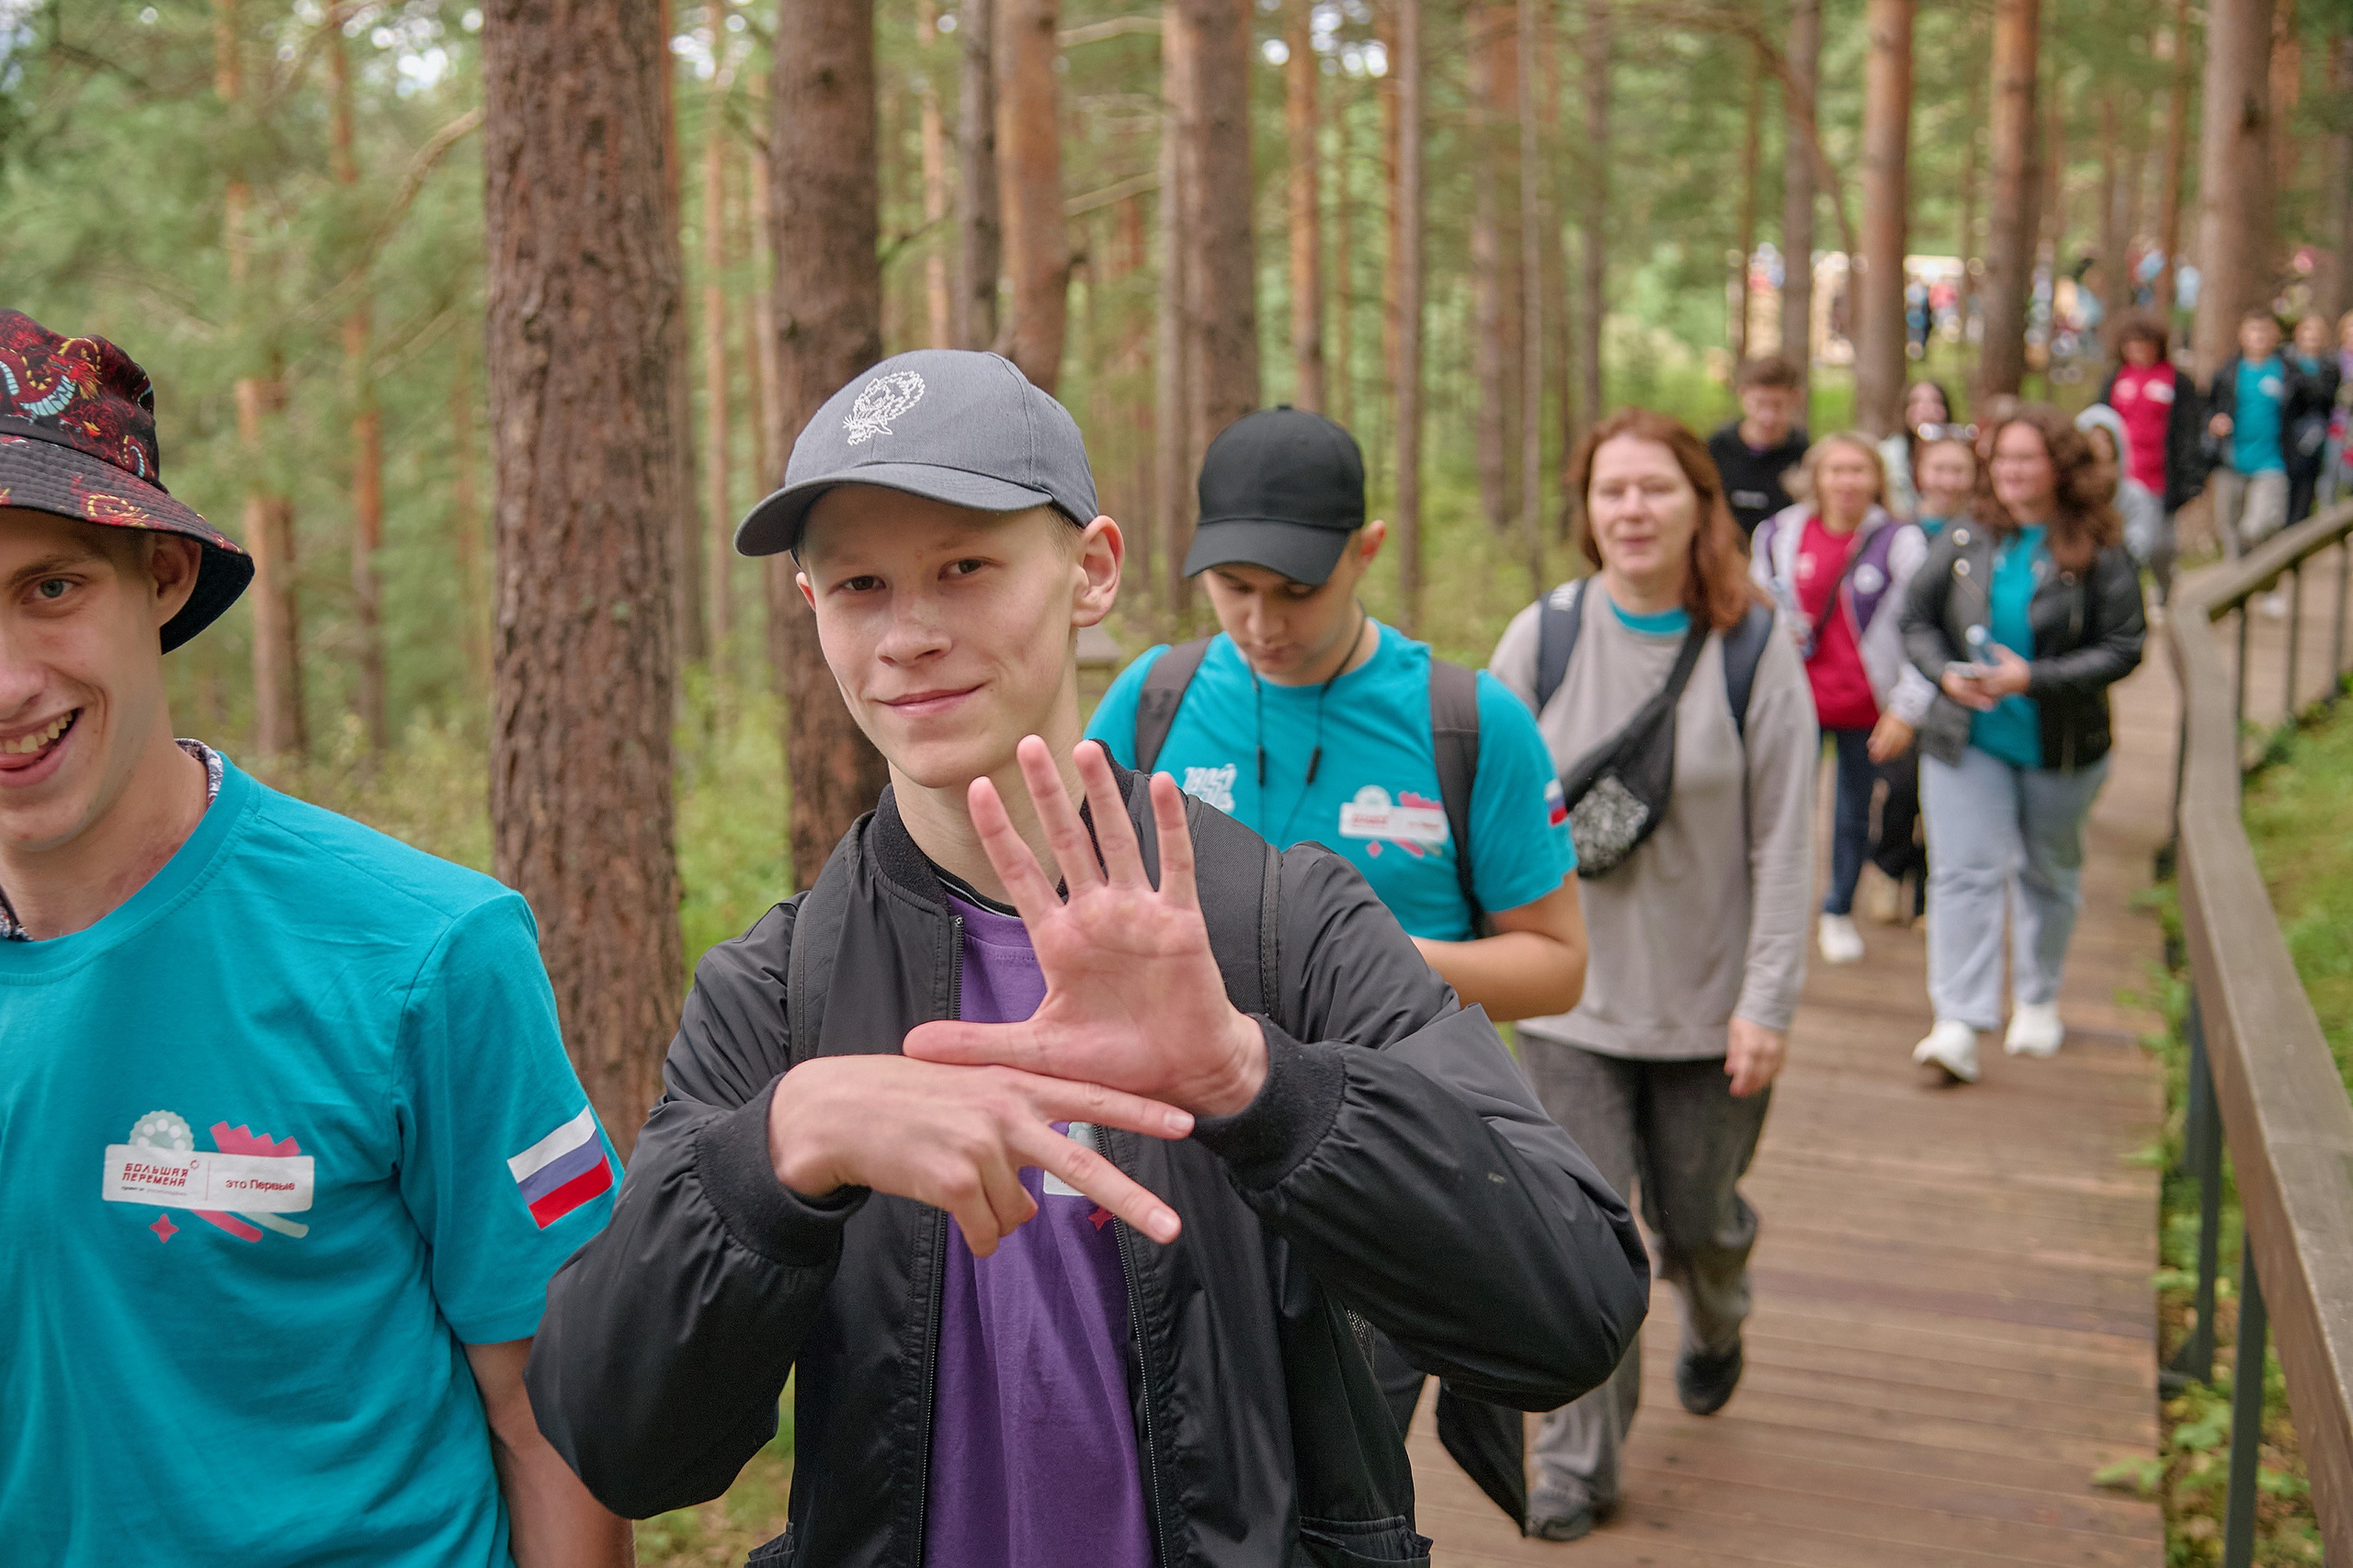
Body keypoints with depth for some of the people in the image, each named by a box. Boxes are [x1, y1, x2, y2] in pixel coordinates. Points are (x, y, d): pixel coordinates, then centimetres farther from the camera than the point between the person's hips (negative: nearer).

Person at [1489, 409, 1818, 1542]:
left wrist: (1767, 1001, -10)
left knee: (1697, 1220, 16)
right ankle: (1578, 1460, 16)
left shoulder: (1753, 648, -8)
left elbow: (1783, 840, -7)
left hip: (1708, 1000, 0)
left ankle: (1714, 1327, 51)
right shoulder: (1544, 635, -6)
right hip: (1571, 994, 0)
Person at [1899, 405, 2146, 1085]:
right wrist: (1946, 674, -14)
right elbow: (1917, 619, 5)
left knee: (2048, 871, 16)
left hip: (2062, 745, -1)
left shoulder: (2099, 552, -9)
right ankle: (1958, 1024, -11)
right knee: (1963, 870, -8)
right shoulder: (1967, 538, -2)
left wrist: (2034, 678, -22)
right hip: (1967, 737, 1)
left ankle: (2038, 1001, 36)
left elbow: (2122, 647, -11)